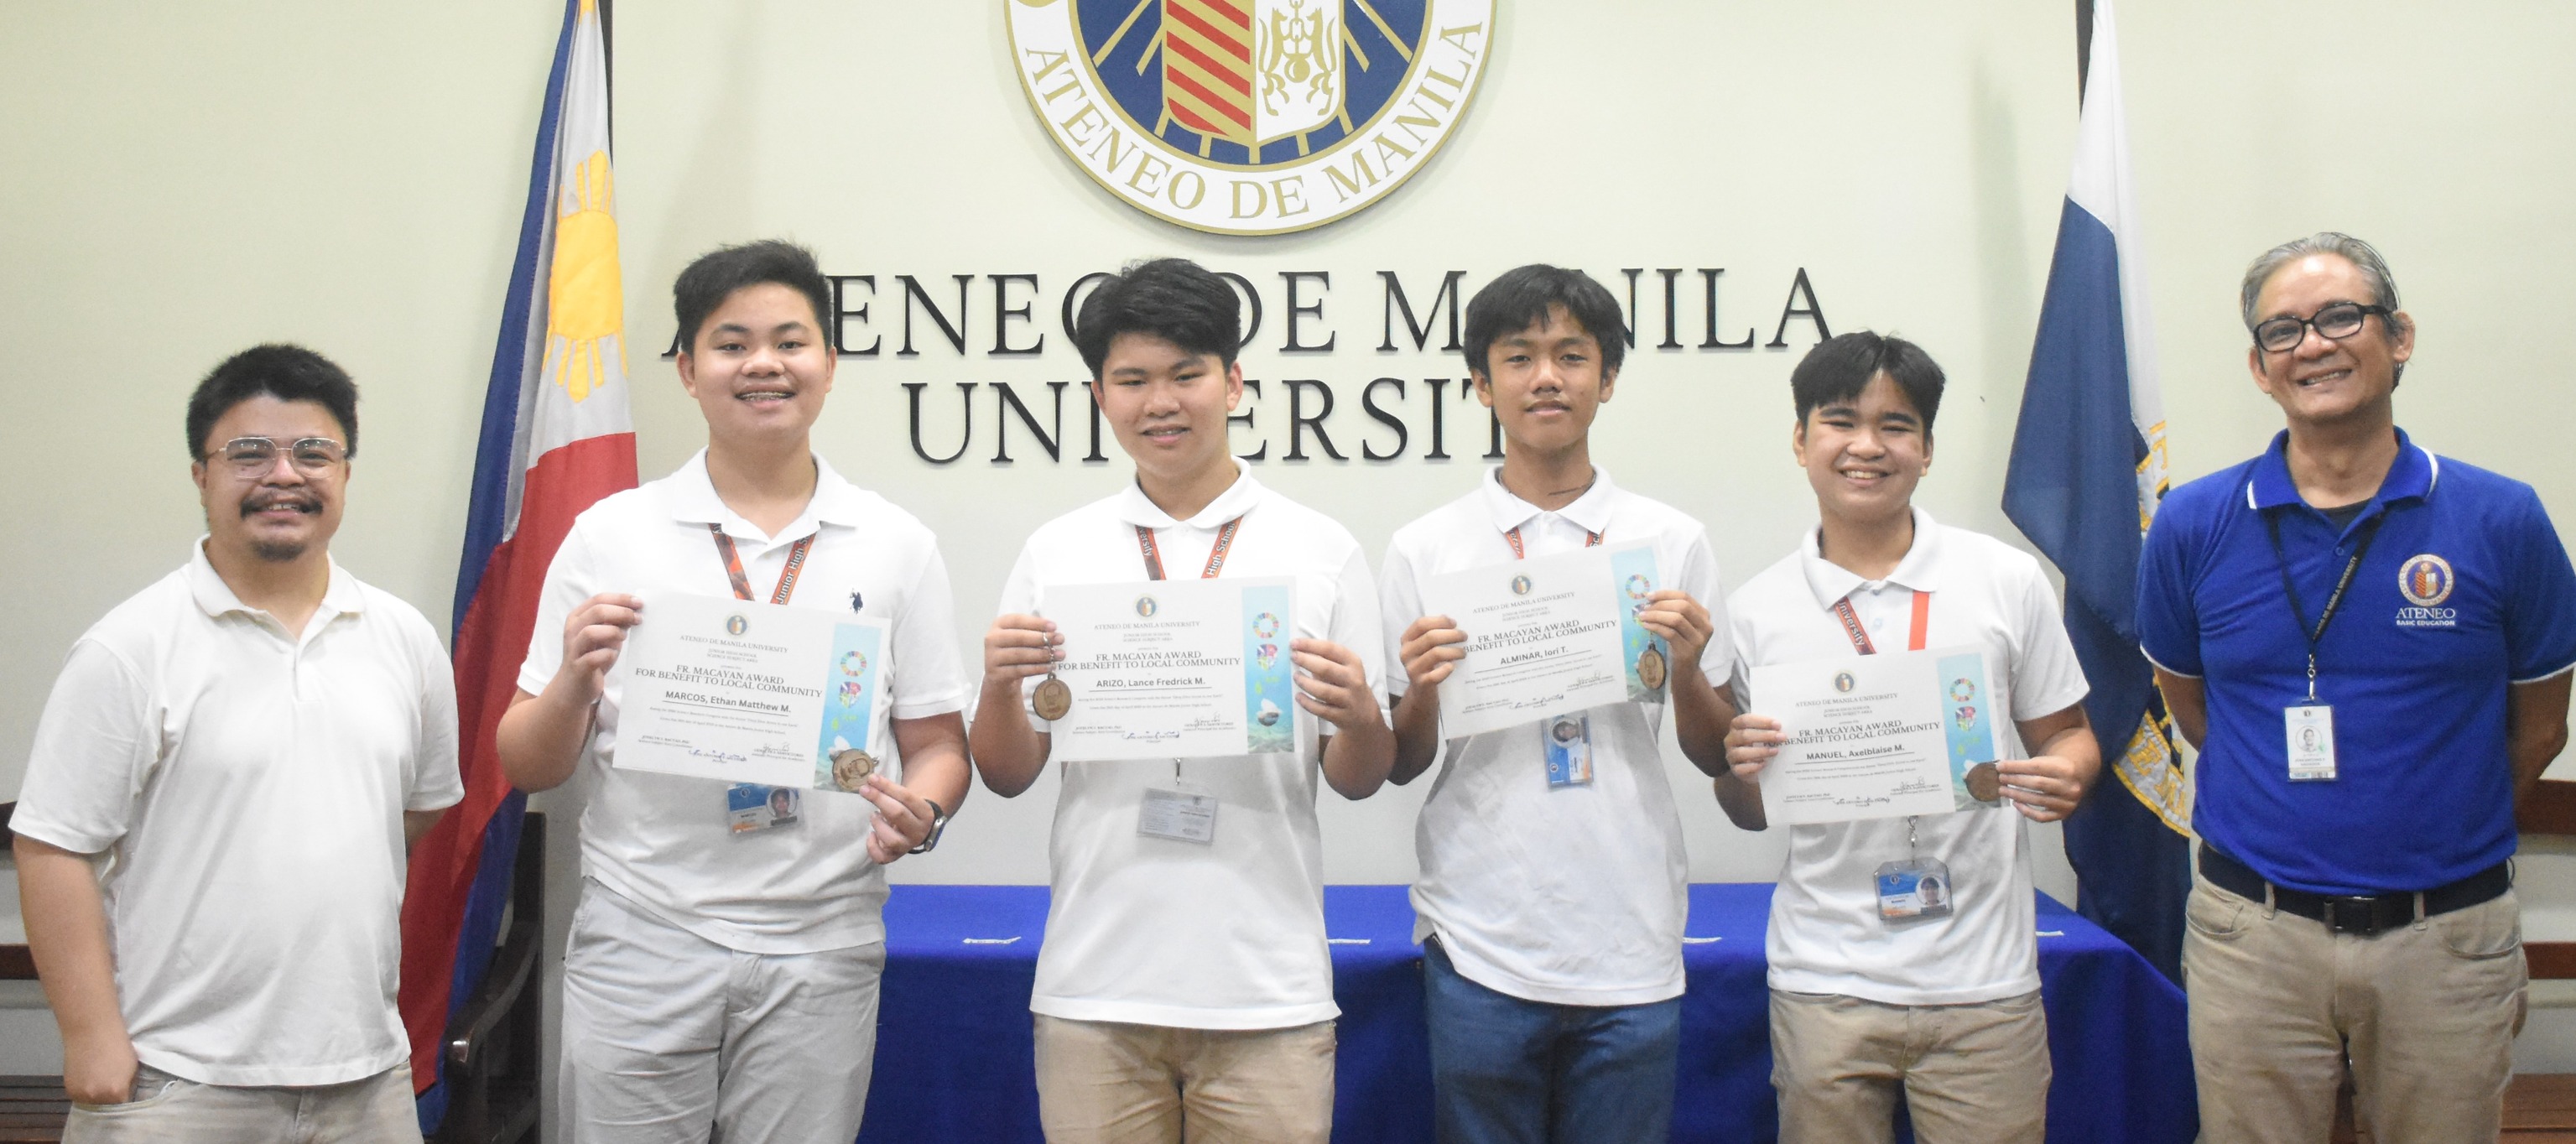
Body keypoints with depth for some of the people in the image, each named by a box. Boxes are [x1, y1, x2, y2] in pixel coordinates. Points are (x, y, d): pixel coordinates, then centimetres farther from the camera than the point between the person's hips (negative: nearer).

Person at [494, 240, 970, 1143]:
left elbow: (937, 747, 8)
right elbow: (526, 767, 5)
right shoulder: (609, 535, 4)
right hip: (639, 943, 0)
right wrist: (574, 684, -15)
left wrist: (921, 814, -13)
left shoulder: (897, 546, 5)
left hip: (820, 953, 1)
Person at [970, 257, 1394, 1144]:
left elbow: (1359, 783, 5)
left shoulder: (1323, 551, 4)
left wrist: (1358, 718, -16)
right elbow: (1008, 776, 7)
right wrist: (998, 684, -12)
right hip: (1094, 990, 1)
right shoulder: (1055, 552, 7)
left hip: (1268, 997, -1)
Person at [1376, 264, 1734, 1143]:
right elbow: (1399, 767, 6)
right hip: (1480, 947, 0)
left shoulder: (1672, 542, 4)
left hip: (1630, 949, 1)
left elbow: (1716, 757, 8)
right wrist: (1421, 692, -13)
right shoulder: (1424, 550, 2)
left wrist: (1686, 671, -11)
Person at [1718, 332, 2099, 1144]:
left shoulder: (2008, 581, 2)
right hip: (1825, 985, 1)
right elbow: (1752, 812, 9)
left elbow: (2066, 735, 9)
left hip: (1981, 981, 0)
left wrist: (2065, 777, -13)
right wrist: (1738, 769, -13)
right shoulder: (1755, 611, 3)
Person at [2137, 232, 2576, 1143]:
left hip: (2446, 937, 0)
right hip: (2253, 934, 0)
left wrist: (2429, 828, 13)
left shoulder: (2503, 521, -4)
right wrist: (2283, 814, 11)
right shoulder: (2193, 526, -2)